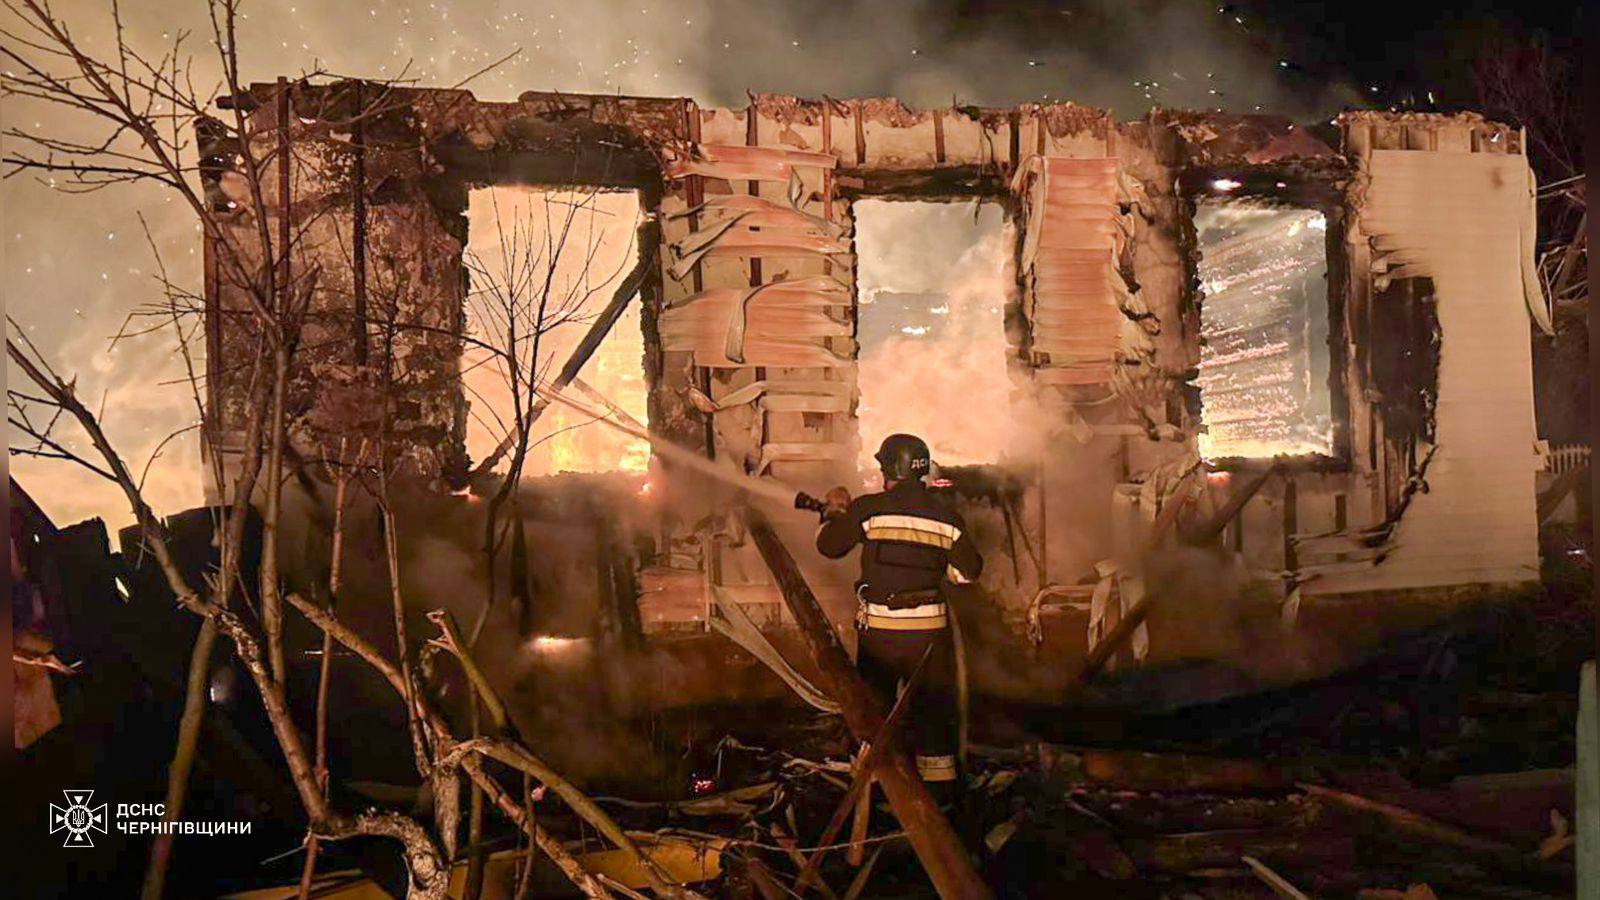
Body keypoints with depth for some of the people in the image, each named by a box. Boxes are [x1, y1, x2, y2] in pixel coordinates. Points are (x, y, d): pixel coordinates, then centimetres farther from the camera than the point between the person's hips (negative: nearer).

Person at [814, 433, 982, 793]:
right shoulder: (946, 517, 0)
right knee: (932, 707, 12)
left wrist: (834, 511, 17)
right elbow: (968, 571, 6)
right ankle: (939, 778, 17)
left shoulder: (868, 508, -9)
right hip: (929, 628, 2)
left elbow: (829, 545, 0)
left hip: (879, 627, -2)